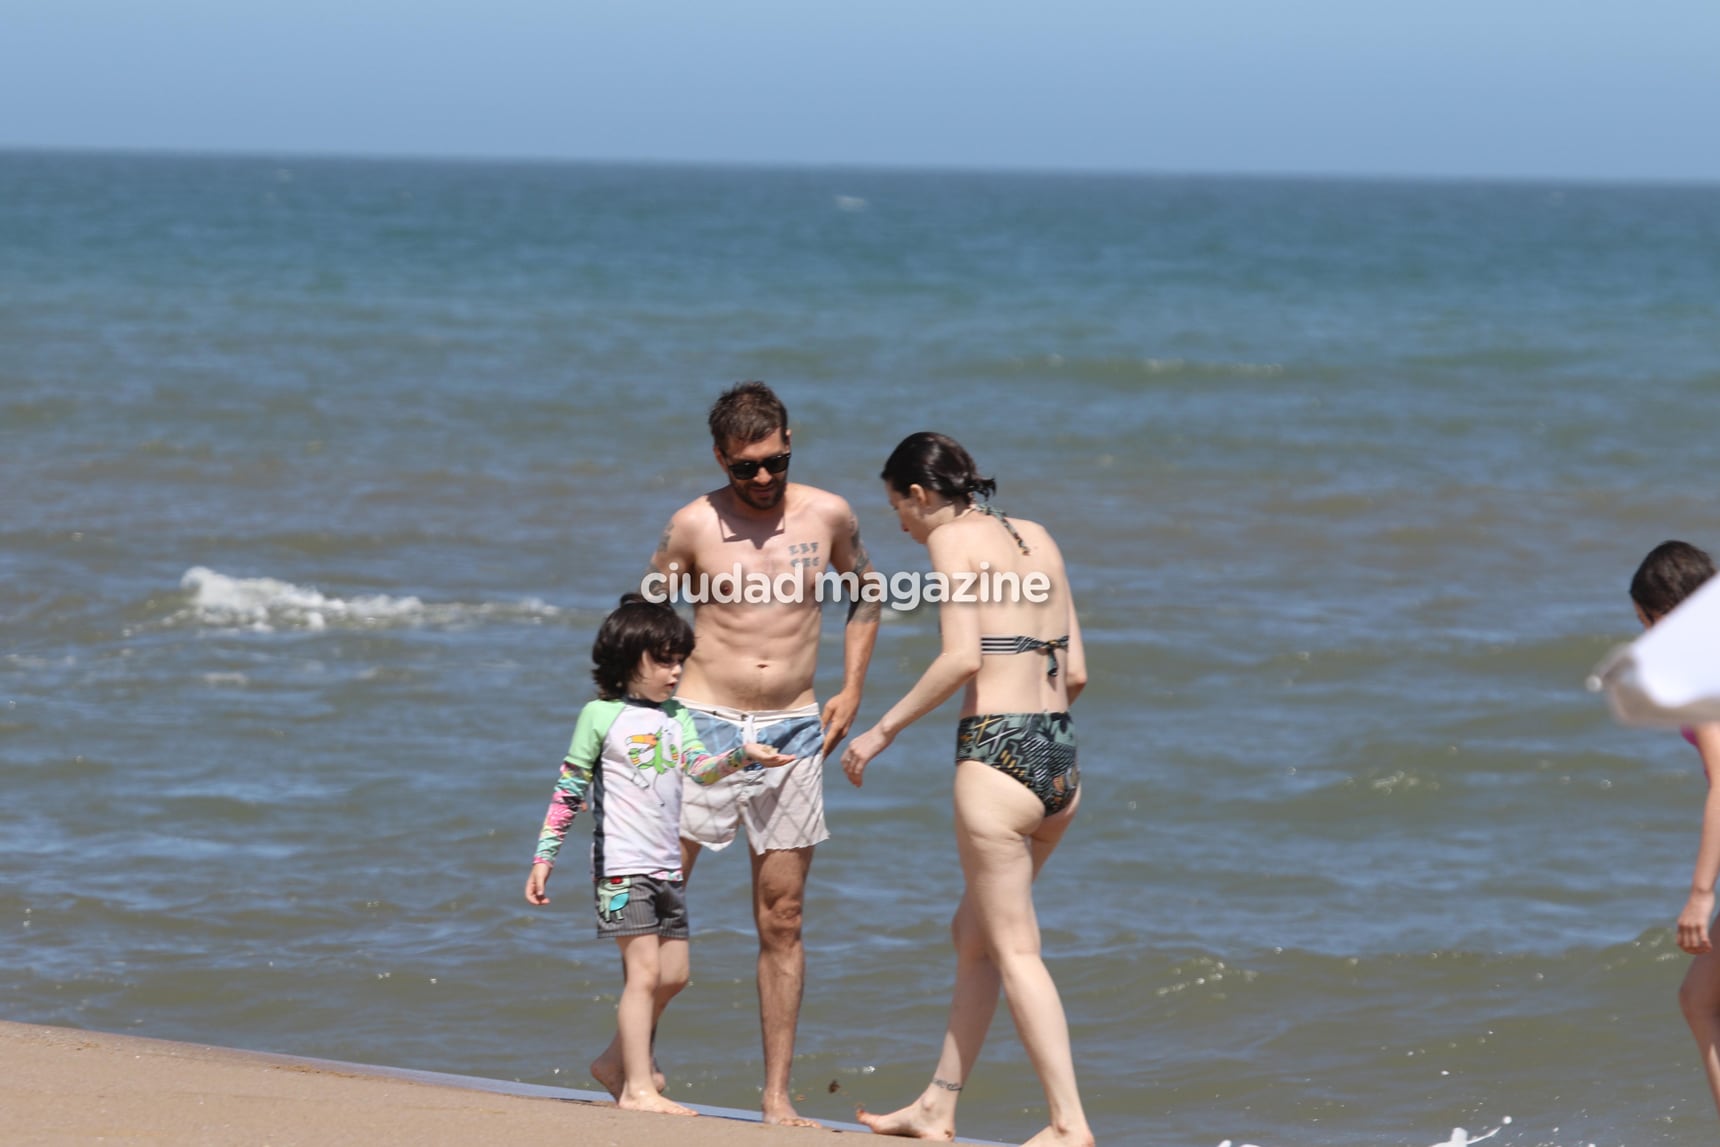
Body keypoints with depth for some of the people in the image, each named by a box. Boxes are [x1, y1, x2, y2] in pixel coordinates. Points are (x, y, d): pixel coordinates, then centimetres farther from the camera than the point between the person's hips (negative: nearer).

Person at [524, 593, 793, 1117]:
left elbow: (700, 768, -2)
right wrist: (544, 857, -3)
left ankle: (617, 1061, 26)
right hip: (622, 865, -7)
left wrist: (743, 755, -20)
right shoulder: (601, 716, -3)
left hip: (668, 866, 7)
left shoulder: (676, 716, 14)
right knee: (646, 972, -12)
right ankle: (638, 1088, -9)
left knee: (673, 975, 9)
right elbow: (568, 792, -1)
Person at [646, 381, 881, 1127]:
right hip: (705, 724, -2)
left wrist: (851, 689, 12)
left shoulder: (827, 516, 2)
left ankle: (777, 1095, 9)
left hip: (794, 731, 2)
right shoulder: (695, 525, -5)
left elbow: (864, 593, 20)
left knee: (782, 918, 4)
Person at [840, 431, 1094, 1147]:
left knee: (1014, 951, -3)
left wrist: (884, 729, -8)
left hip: (997, 757, -8)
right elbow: (1076, 672, 15)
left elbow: (962, 658, -17)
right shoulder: (1037, 540, 16)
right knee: (973, 932, 18)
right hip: (1060, 761, 8)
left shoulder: (952, 539, -5)